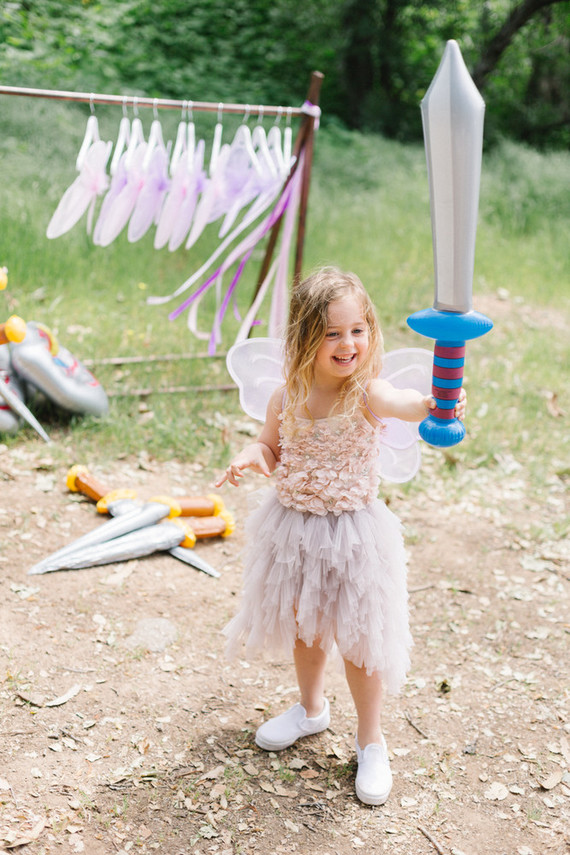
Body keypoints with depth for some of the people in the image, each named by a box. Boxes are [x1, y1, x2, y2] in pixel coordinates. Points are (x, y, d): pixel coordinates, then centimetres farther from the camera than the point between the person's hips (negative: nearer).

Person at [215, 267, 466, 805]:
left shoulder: (367, 393, -19)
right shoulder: (287, 398, -7)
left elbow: (402, 403, -42)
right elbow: (272, 447, 10)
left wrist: (432, 405, -66)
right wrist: (252, 455, -14)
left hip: (353, 532, -4)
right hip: (295, 526, 4)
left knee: (358, 638, 6)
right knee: (303, 624, 22)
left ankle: (370, 741, 28)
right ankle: (311, 708, 49)